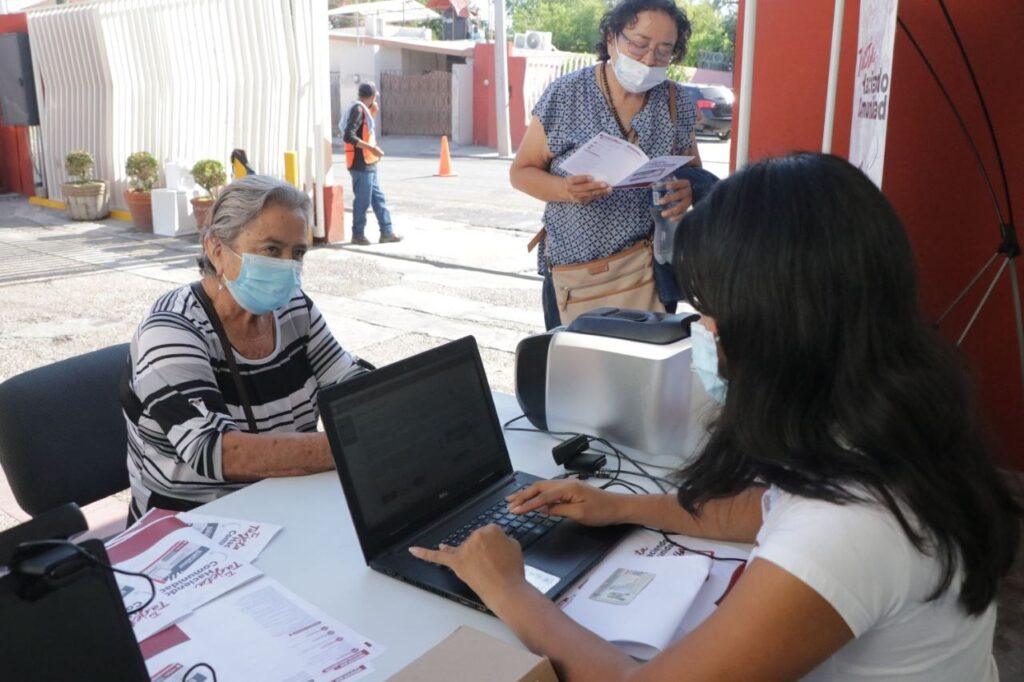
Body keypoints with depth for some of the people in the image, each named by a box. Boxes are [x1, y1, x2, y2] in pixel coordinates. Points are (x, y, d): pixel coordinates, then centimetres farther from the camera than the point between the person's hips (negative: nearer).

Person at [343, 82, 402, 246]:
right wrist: (371, 147, -25)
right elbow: (349, 136, -22)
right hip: (361, 164, -10)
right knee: (363, 200, -3)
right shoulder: (358, 109, -13)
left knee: (378, 198, 11)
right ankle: (358, 234, 7)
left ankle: (386, 232, 16)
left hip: (368, 164, 10)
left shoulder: (363, 110, 17)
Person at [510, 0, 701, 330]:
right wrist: (566, 190, -22)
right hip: (573, 271, -2)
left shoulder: (677, 102, 2)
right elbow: (521, 172, -2)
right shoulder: (565, 96, -6)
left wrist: (688, 192, -13)